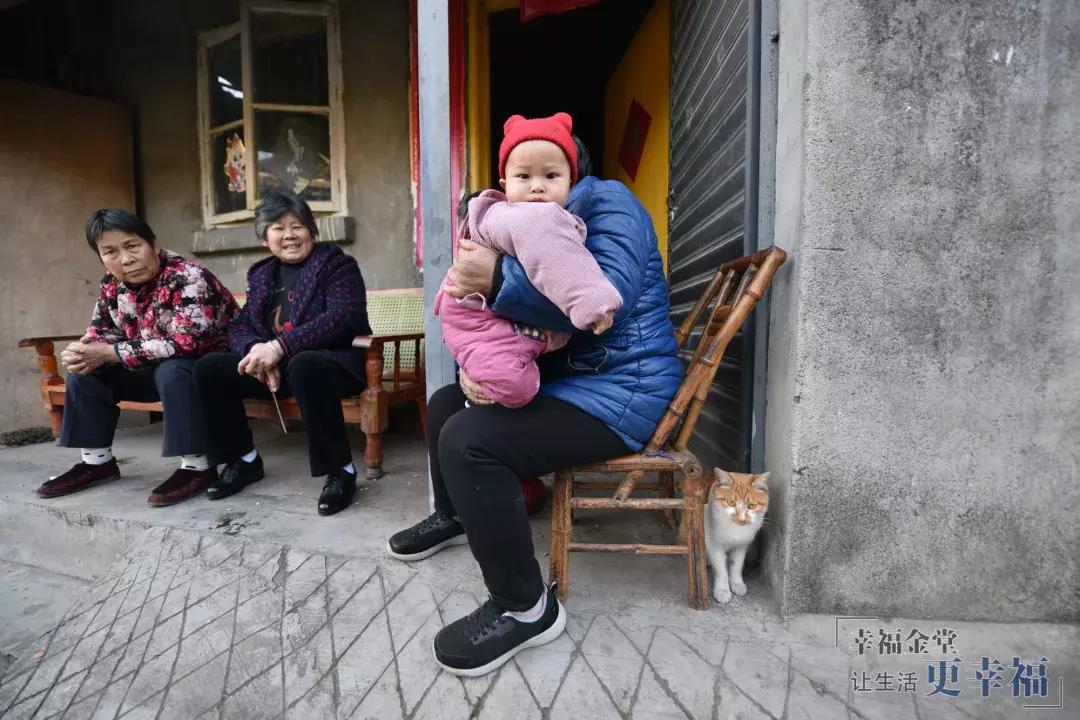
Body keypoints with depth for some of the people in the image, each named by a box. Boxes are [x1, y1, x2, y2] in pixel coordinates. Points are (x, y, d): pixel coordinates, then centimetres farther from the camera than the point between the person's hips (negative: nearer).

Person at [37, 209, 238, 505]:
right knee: (85, 372, 3)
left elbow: (183, 343, -32)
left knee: (172, 372, -36)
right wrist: (81, 352, -15)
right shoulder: (112, 285, 0)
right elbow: (100, 334, 10)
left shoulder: (188, 277, -24)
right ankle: (97, 461, 14)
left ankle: (197, 466, -25)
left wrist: (109, 353, -25)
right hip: (160, 370, 8)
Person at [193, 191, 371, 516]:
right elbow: (239, 325, 9)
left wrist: (280, 346, -26)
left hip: (332, 361, -6)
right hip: (275, 365, 6)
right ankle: (244, 461, 6)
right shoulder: (261, 274, 17)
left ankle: (341, 470, -24)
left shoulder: (337, 264, -3)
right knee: (209, 367, -10)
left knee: (303, 366, -38)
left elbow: (343, 318, -19)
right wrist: (257, 350, -16)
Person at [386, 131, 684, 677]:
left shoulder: (605, 200, -9)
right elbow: (512, 321, 10)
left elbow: (608, 298, -29)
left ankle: (525, 608, -8)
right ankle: (453, 516, 37)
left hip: (619, 392, -10)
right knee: (447, 402, 16)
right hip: (562, 380, 10)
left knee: (467, 440, -25)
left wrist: (496, 278, -28)